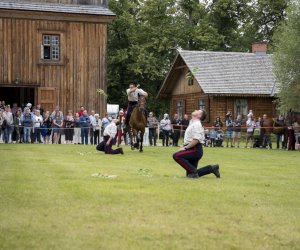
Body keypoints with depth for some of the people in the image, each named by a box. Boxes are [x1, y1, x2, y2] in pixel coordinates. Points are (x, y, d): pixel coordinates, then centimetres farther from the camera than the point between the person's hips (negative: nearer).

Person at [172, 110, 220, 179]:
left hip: (195, 150, -10)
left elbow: (196, 140, -24)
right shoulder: (192, 123, 18)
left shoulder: (196, 124, -13)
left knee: (176, 155, -25)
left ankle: (193, 171, -19)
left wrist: (185, 148, -21)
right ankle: (212, 168, 18)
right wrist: (185, 147, 10)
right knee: (191, 175, 10)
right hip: (194, 150, 10)